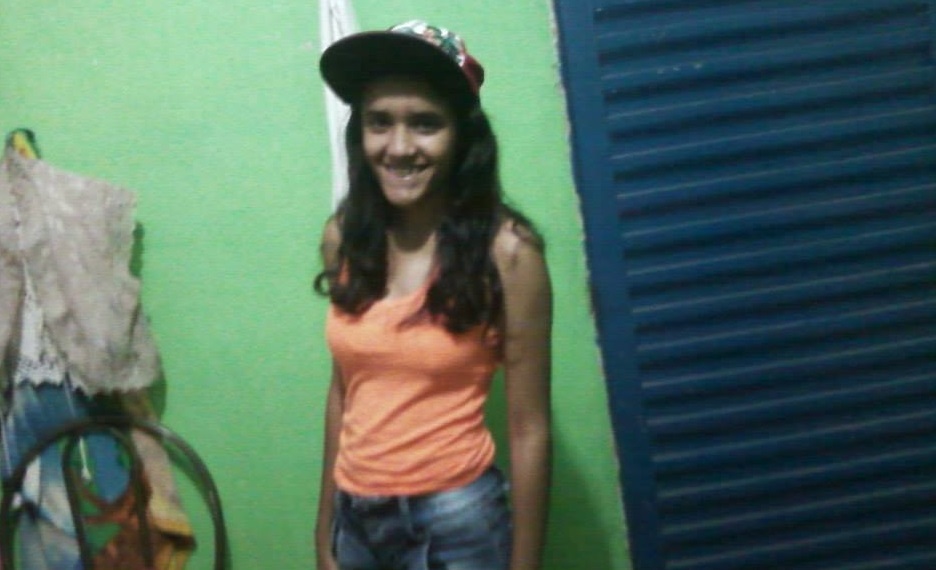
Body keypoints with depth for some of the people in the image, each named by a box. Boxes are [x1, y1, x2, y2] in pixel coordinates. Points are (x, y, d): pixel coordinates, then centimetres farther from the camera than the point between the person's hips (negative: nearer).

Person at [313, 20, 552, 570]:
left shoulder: (504, 250, -14)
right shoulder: (345, 237, -2)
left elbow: (530, 429, -11)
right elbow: (344, 393, 6)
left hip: (458, 521, -4)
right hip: (357, 518, 4)